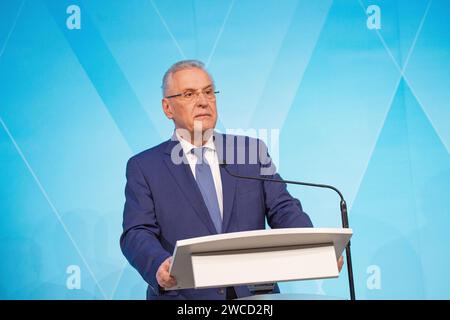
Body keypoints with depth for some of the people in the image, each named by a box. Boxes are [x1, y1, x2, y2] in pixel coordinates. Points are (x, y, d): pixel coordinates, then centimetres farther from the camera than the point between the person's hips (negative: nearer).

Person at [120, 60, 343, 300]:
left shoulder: (252, 151, 16)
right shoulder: (143, 167, 9)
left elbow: (283, 210, 9)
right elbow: (137, 234, -1)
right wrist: (160, 266, -24)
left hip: (254, 292, 3)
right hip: (186, 295, -3)